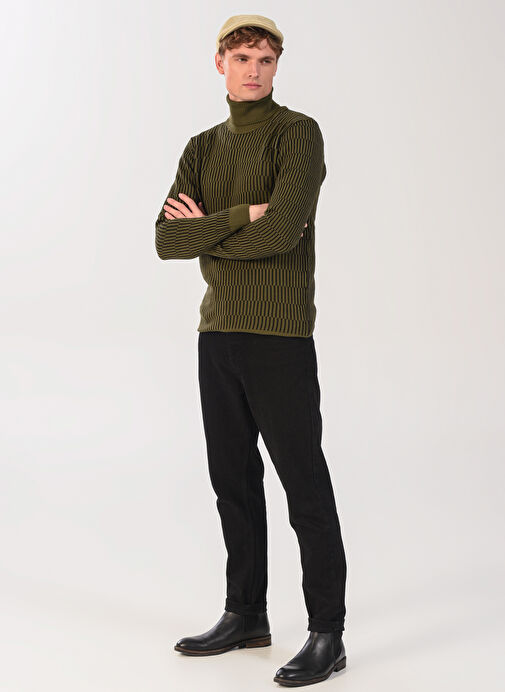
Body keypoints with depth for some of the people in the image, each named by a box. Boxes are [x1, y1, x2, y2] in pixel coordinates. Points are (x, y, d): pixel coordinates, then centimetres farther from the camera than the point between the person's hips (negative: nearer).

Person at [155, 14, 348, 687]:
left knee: (304, 484, -3)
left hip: (280, 335, -6)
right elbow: (167, 240, 1)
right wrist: (242, 218, -12)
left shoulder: (298, 134, -5)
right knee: (233, 479, 13)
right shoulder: (203, 148, 14)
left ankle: (328, 636, 5)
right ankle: (245, 615, 26)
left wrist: (205, 228, -5)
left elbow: (281, 233, -19)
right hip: (218, 330, 7)